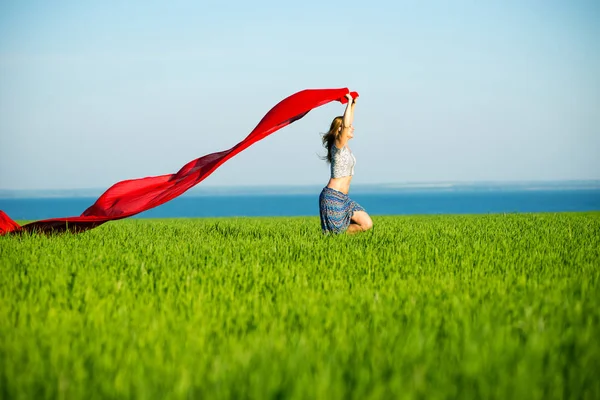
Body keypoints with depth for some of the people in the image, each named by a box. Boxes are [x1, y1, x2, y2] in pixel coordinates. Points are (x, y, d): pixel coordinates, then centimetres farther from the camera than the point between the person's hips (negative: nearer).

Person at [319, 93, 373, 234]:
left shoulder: (345, 146, 13)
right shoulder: (338, 145, -11)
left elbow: (348, 124, 27)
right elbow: (346, 125, -27)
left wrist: (353, 104, 22)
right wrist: (349, 103, -19)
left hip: (343, 198, 9)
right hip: (332, 196, -9)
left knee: (367, 224, 1)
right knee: (336, 233, -7)